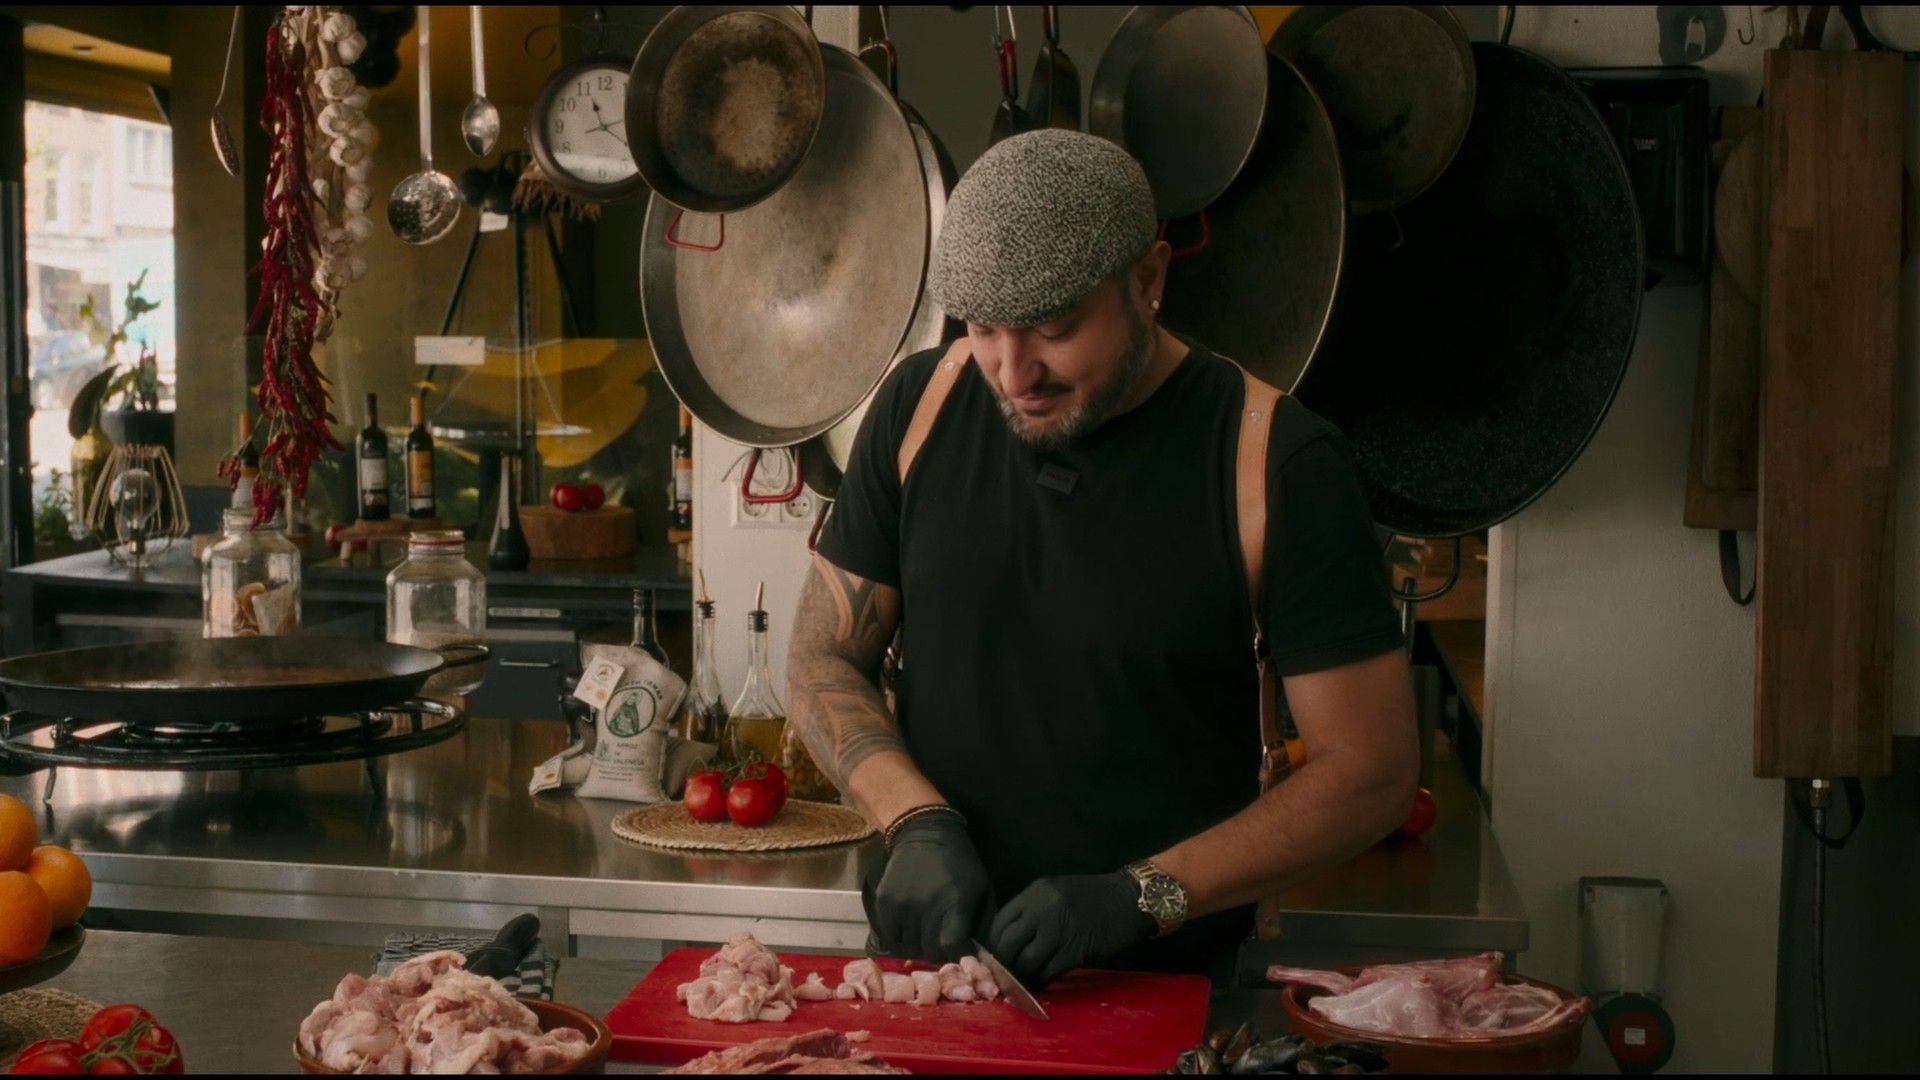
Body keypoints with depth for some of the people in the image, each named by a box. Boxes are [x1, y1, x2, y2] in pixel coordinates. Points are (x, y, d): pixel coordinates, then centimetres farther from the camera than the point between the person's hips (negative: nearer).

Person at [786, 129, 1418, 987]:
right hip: (925, 956, 2)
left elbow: (1370, 770, -8)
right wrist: (917, 820, -8)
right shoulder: (919, 408, 2)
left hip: (1161, 983, -2)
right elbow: (822, 664, 9)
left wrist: (1141, 897, -16)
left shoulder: (1276, 463, -9)